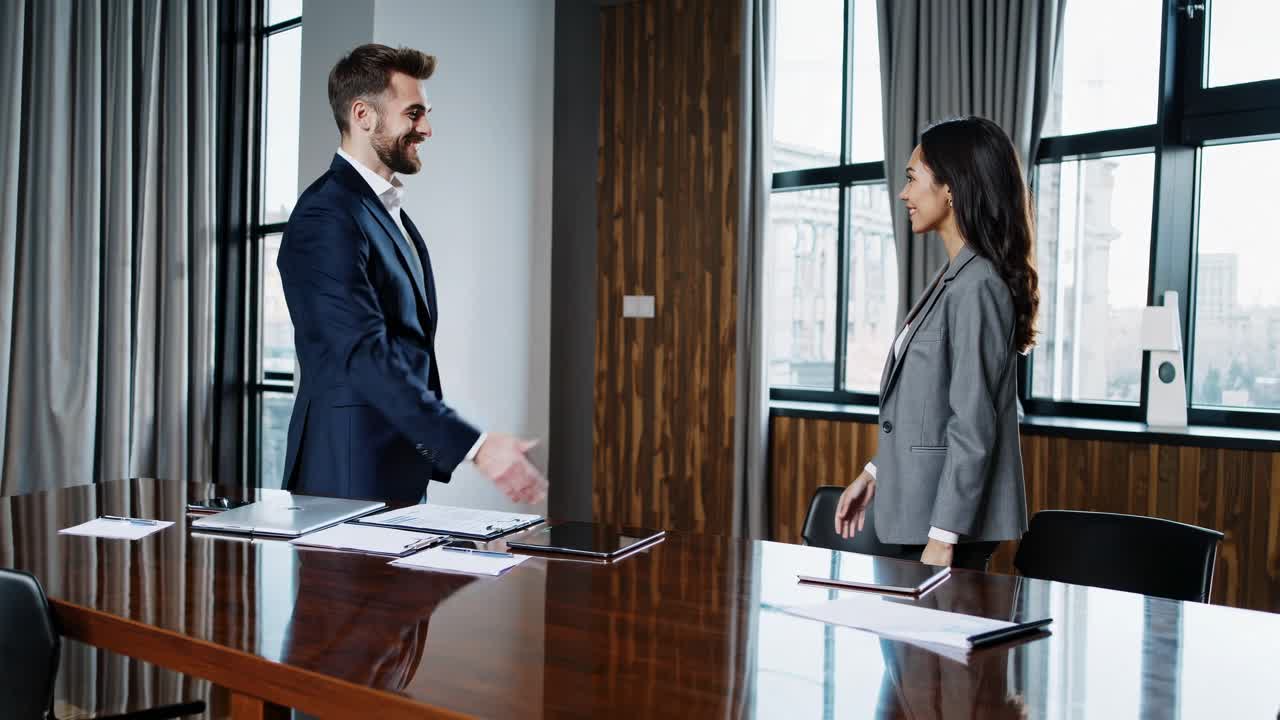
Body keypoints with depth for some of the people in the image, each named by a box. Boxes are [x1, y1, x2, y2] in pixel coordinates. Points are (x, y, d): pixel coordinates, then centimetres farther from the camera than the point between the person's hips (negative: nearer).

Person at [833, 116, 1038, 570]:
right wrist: (875, 473, 17)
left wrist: (942, 540, -20)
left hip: (948, 519, -9)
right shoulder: (953, 278, 9)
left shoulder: (978, 286, -18)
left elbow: (973, 429, -21)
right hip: (912, 512, 9)